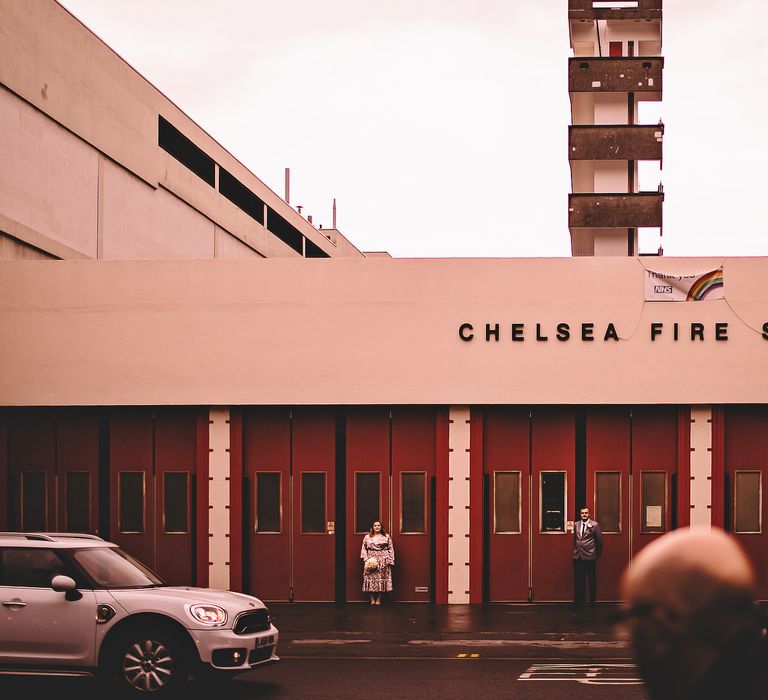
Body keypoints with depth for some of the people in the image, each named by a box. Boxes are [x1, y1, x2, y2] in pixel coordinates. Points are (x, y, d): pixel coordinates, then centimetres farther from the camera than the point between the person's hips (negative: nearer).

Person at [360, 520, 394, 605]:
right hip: (371, 561, 0)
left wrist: (390, 560, -3)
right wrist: (366, 559, -6)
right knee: (371, 578, -5)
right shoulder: (367, 537, 9)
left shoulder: (386, 537, 8)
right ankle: (372, 599, 2)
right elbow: (364, 549, 7)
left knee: (381, 578, -3)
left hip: (383, 561, 0)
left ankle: (378, 599, 3)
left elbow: (390, 549, 6)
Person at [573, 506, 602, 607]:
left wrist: (598, 554, 8)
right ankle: (578, 601, 15)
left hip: (590, 557, -4)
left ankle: (592, 602, 11)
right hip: (578, 556, 4)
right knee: (578, 580, 8)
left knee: (592, 580, 4)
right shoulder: (576, 524, 8)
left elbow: (599, 540, 1)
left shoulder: (594, 525, -5)